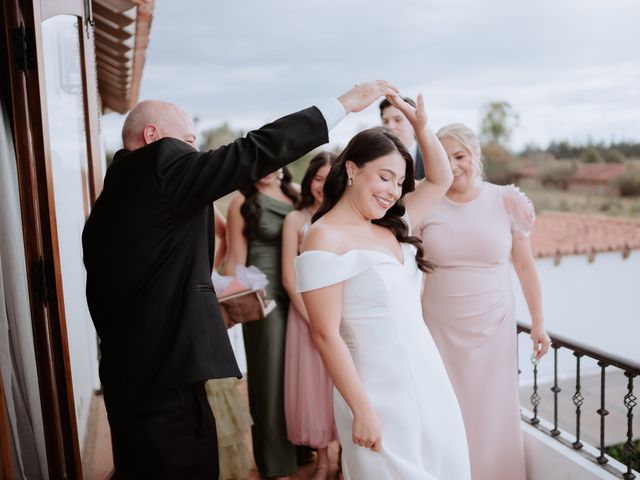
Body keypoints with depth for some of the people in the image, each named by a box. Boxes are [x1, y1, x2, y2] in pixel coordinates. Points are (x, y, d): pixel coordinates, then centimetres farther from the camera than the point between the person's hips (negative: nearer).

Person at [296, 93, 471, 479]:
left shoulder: (392, 227, 6)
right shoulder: (326, 239, -16)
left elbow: (441, 179, 17)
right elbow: (326, 334, -18)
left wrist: (421, 125, 4)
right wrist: (362, 411, -17)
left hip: (427, 379, 8)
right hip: (381, 393, -8)